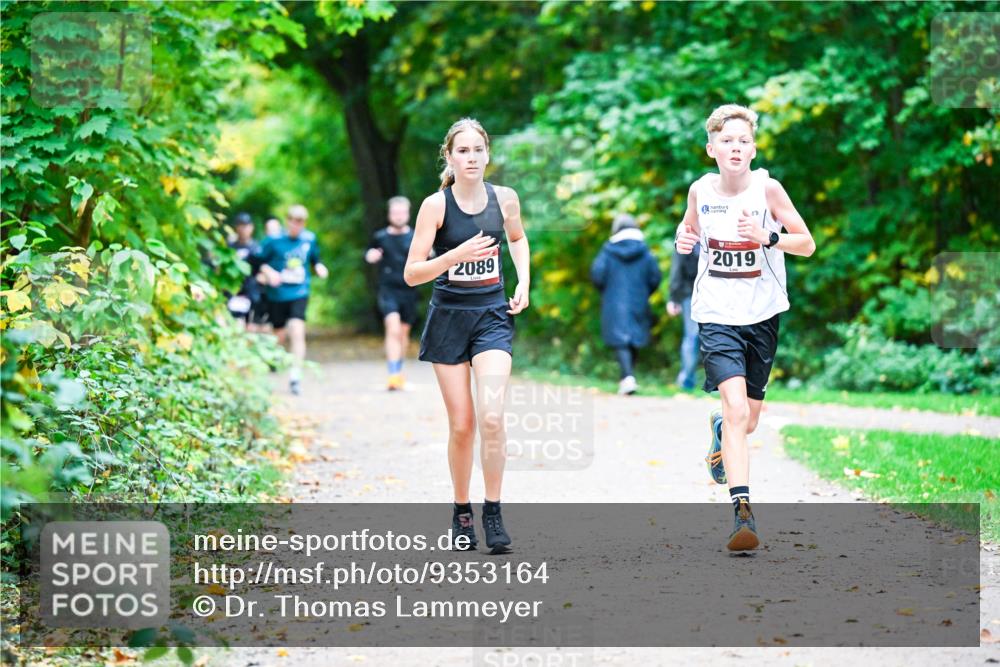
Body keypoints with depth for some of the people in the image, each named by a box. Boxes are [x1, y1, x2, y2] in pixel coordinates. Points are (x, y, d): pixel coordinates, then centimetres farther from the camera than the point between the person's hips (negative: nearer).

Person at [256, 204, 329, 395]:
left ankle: (296, 375, -17)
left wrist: (319, 268, -3)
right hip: (277, 294, 0)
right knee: (280, 336, 7)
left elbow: (314, 260, 18)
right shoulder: (274, 241, -5)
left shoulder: (309, 239, 4)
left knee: (297, 330, -18)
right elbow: (260, 261, 3)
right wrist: (268, 272, -15)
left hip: (299, 293, 0)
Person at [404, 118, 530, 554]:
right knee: (462, 425, 2)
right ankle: (461, 513, 21)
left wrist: (524, 282, 8)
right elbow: (411, 274, -12)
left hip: (493, 314, 1)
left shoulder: (504, 199, 0)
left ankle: (493, 513, -6)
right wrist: (455, 255, -26)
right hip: (449, 317, -1)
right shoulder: (436, 205, -9)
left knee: (491, 417, -16)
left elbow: (518, 239, 23)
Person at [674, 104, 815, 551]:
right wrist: (683, 239, -3)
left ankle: (720, 431, 51)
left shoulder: (767, 188, -7)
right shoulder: (701, 190, -1)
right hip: (717, 315, -1)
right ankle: (743, 512, -24)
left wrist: (768, 237, -21)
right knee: (736, 408, -20)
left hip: (762, 316, 1)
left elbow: (807, 244, -3)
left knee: (748, 420, 14)